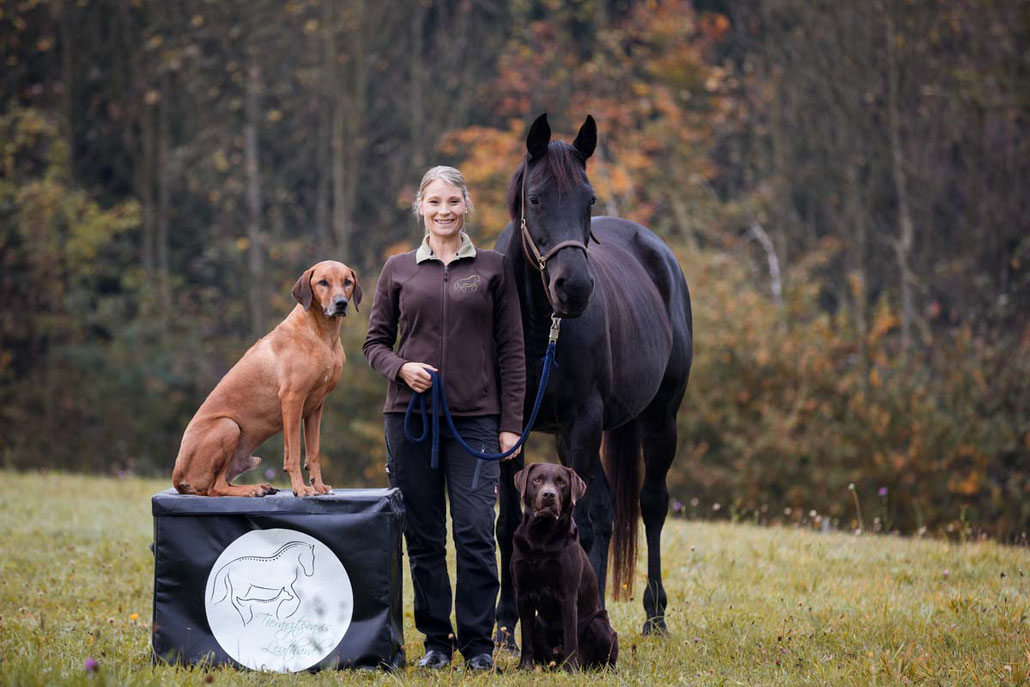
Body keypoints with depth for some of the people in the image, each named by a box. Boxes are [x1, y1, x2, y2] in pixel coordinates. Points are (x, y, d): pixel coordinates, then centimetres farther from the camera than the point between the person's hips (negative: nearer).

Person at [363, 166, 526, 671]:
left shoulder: (494, 268, 6)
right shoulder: (399, 270, 9)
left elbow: (511, 351, 5)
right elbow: (375, 342, 12)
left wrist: (511, 423, -1)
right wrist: (400, 367, -10)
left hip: (475, 419, -1)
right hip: (410, 415, 2)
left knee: (476, 533, -9)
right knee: (423, 537, 4)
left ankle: (478, 642, 1)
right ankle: (436, 639, 14)